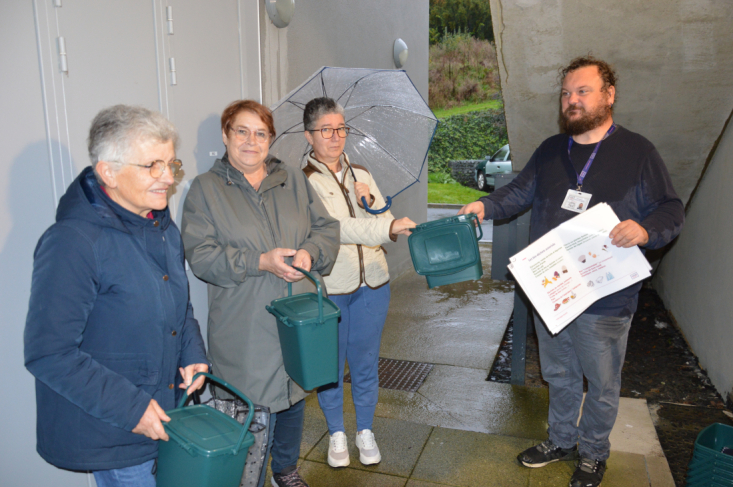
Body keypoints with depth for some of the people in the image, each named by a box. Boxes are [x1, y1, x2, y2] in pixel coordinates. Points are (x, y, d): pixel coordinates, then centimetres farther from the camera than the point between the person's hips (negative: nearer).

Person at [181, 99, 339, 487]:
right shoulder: (205, 189, -2)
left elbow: (327, 228, 7)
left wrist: (309, 253, -15)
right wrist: (262, 262, -21)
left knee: (294, 395, 20)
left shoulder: (294, 180, 10)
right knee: (251, 407, 2)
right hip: (244, 327, -4)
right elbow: (201, 256, -11)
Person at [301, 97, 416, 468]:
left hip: (372, 285, 4)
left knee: (366, 362, 15)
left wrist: (373, 202, -12)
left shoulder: (361, 174, 8)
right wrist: (389, 227, -34)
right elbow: (333, 227, -24)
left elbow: (387, 226, 8)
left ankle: (365, 431, 34)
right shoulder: (304, 181, -9)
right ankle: (336, 434, 33)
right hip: (328, 289, -4)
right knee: (331, 363, 11)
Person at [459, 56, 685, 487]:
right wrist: (487, 205, -3)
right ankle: (561, 441, 41)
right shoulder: (550, 151, 9)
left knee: (601, 383, 13)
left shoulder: (637, 151, -6)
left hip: (605, 299, -4)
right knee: (559, 375, 20)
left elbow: (672, 211, -5)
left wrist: (645, 230, -26)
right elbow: (521, 192, 15)